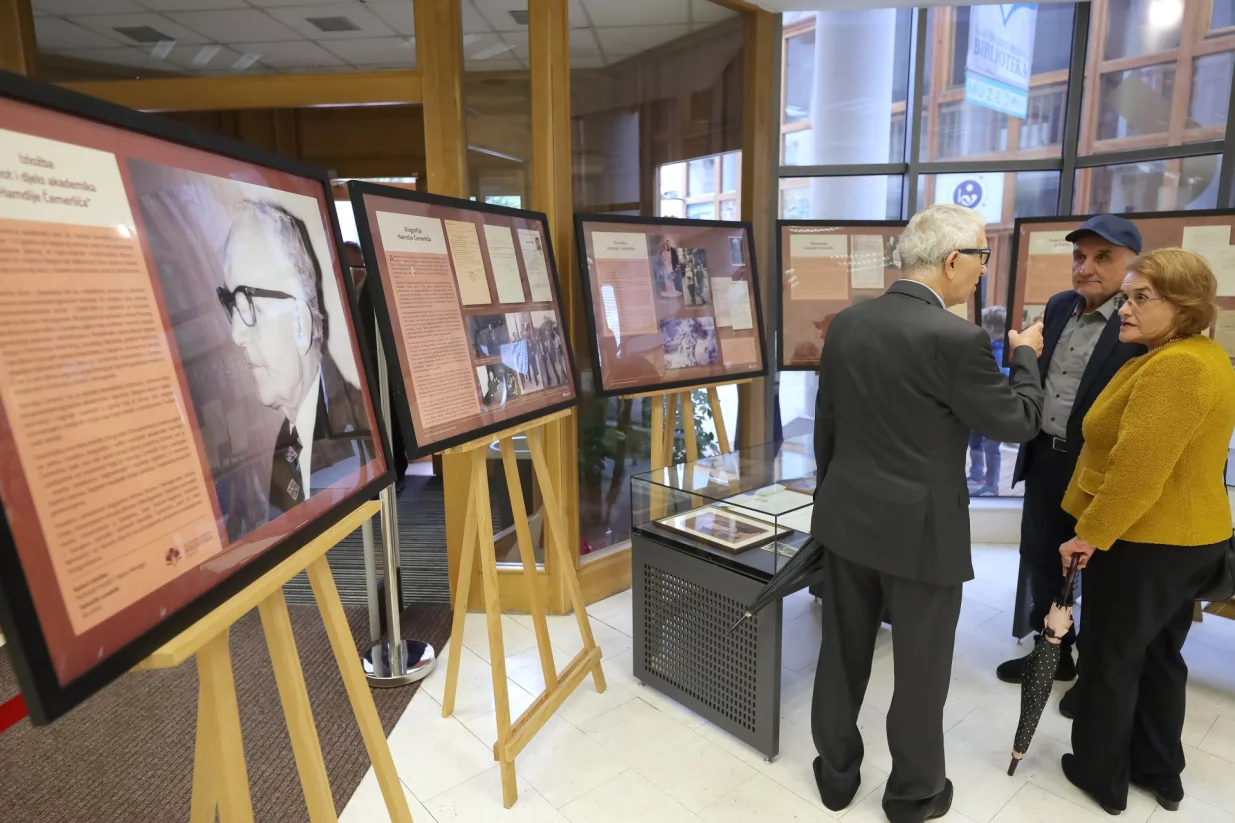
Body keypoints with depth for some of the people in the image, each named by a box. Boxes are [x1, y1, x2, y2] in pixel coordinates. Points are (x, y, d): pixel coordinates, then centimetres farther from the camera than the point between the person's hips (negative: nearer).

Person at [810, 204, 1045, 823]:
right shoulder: (957, 339, -19)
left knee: (843, 654, 18)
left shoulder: (847, 323, 0)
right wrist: (1025, 355, 9)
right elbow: (1017, 422, -7)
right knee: (920, 670, 14)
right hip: (921, 530, -5)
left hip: (847, 517, 6)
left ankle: (836, 773, 36)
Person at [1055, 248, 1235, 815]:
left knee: (1110, 661, 7)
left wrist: (1090, 534, -19)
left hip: (1143, 541, -10)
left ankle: (1101, 775, 23)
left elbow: (1138, 470, -28)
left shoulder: (1173, 367, -24)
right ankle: (1159, 771, 35)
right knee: (1159, 656, 21)